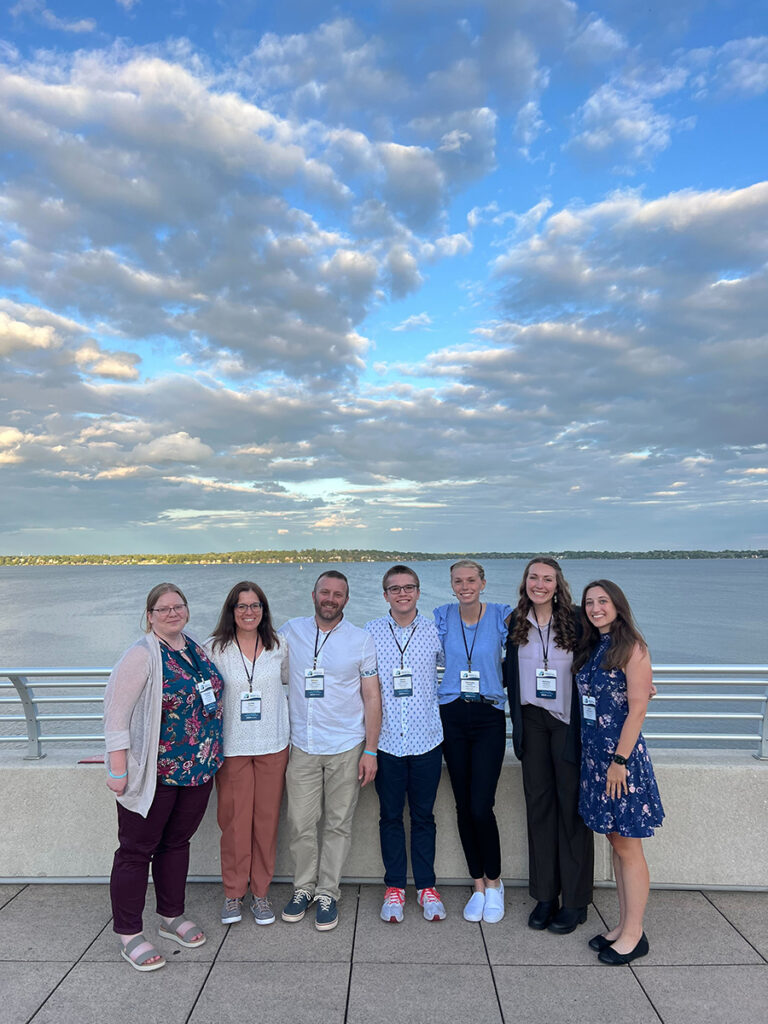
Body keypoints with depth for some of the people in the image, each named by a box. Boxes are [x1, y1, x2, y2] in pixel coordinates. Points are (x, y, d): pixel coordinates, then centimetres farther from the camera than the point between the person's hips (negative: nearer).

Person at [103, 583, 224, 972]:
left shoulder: (196, 650, 6)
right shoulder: (142, 655, -15)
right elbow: (116, 712, -17)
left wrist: (210, 758, 17)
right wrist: (118, 769, -19)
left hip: (198, 770, 7)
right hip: (153, 773, -6)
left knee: (177, 842, 19)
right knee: (137, 850, 7)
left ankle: (172, 917, 35)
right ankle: (129, 935, 22)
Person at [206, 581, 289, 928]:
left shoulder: (279, 647, 1)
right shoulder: (215, 649, -4)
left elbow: (291, 681, 17)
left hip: (273, 746, 2)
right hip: (232, 747, -1)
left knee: (267, 820, 8)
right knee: (234, 820, 4)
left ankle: (261, 892, 25)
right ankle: (233, 893, 23)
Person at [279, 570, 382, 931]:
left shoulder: (361, 640, -2)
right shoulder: (291, 631, 2)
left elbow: (372, 697, -1)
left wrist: (371, 751, -5)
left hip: (346, 748, -1)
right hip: (301, 747, 1)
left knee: (337, 824, 8)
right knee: (301, 824, 6)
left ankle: (327, 893, 25)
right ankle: (304, 887, 28)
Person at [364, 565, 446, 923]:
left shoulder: (434, 631, -1)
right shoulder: (371, 631, -1)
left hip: (426, 739, 0)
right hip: (386, 740, 0)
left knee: (423, 815, 12)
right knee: (390, 815, 12)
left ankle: (426, 886, 28)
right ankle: (394, 886, 28)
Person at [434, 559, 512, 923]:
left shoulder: (502, 616, -2)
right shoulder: (443, 616, 4)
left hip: (489, 718, -2)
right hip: (452, 716, 2)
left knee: (481, 807, -7)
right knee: (463, 806, 8)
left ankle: (494, 883, 18)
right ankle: (478, 885, 26)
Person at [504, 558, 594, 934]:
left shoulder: (575, 620, -7)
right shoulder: (516, 623, 4)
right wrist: (517, 719, 8)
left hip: (568, 721, -3)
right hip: (532, 720, 3)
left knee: (572, 806, 5)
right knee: (538, 805, 10)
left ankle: (575, 901, 19)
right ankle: (544, 896, 24)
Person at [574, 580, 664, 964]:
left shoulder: (632, 648, -11)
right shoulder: (590, 648, 10)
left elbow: (637, 709, -15)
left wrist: (620, 759, -17)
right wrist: (596, 755, 8)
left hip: (622, 753, -7)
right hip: (594, 753, 7)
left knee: (627, 846, 3)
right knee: (614, 841, 15)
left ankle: (634, 934, 16)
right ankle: (623, 925, 27)